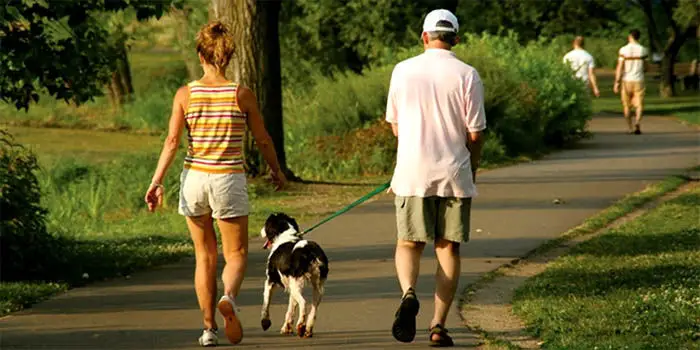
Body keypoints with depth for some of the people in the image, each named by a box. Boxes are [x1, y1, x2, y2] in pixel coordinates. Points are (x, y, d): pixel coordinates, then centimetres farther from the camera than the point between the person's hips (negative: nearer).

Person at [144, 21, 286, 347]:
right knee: (236, 253, 9)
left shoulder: (185, 94, -3)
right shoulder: (242, 95, -4)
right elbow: (263, 140, 4)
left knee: (204, 255, 15)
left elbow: (172, 141, -8)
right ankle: (229, 296, -23)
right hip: (229, 179, -2)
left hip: (195, 177, 2)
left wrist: (156, 181, -4)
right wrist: (277, 171, 20)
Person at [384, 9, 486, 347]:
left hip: (412, 173, 1)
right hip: (454, 174, 0)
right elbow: (475, 133, -2)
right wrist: (471, 169, 15)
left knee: (409, 243, 11)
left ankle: (408, 292, -19)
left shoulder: (402, 71, 0)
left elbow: (394, 126, 9)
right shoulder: (467, 75, -4)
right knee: (448, 248, 8)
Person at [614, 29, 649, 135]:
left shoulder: (624, 50, -6)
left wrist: (617, 82, -7)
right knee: (639, 105, -1)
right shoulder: (643, 50, 0)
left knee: (626, 105, 14)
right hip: (639, 80, 1)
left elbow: (619, 68, -10)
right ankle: (637, 124, -25)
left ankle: (629, 127, 20)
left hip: (626, 81, 0)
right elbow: (645, 67, 8)